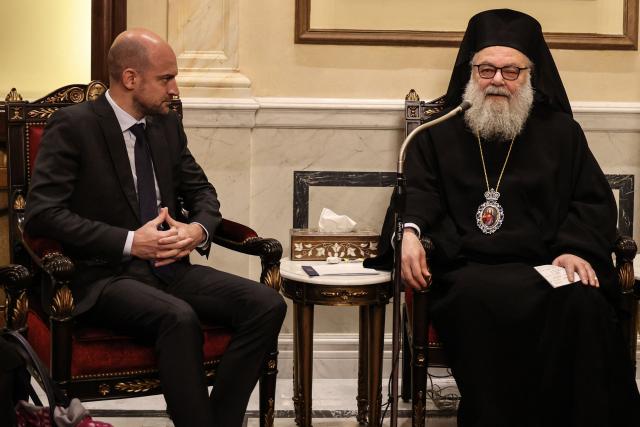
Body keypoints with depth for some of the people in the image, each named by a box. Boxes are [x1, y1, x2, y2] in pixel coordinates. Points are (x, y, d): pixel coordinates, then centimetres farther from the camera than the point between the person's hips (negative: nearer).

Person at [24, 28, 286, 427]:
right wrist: (130, 242, -20)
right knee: (180, 318, -37)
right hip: (105, 276, -6)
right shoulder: (73, 126, -7)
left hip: (169, 267, 7)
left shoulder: (168, 125, 12)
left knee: (268, 304, -17)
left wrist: (199, 229, -4)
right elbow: (42, 213, -16)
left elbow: (201, 190, 21)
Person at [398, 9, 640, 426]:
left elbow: (595, 202, 15)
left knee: (583, 304, -34)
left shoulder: (560, 131, 21)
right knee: (482, 300, -38)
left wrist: (576, 249, -6)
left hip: (545, 267, 1)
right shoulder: (439, 134, 20)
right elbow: (418, 192, 9)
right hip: (466, 271, -1)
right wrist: (411, 231, -16)